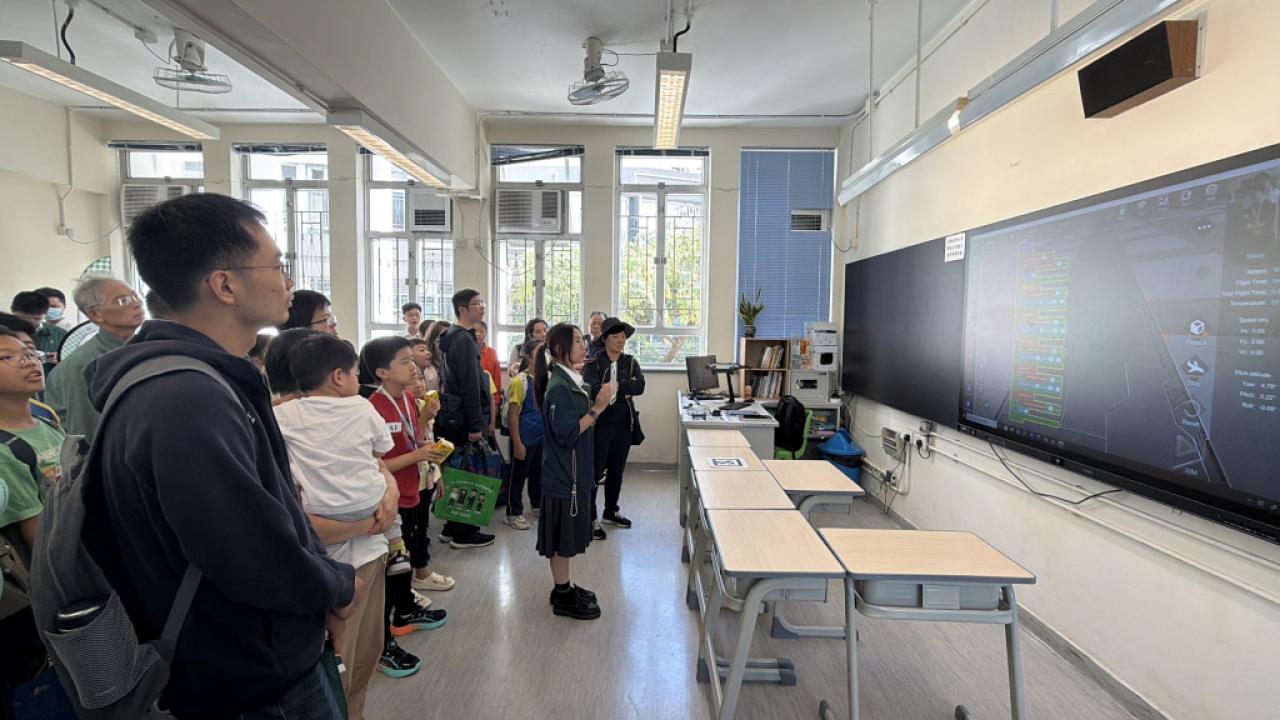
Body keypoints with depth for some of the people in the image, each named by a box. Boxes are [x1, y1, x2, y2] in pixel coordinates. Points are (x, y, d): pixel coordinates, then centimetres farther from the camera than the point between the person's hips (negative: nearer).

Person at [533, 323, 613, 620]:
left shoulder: (570, 381, 9)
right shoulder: (558, 387, -20)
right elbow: (567, 433, -23)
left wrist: (597, 406, 3)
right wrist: (596, 409, -22)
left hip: (573, 471, 9)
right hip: (562, 473, -9)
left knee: (568, 533, 18)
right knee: (561, 534, 3)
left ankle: (564, 587, 30)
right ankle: (562, 597, 16)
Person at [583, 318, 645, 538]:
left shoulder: (630, 362, 6)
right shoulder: (594, 363, -6)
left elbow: (640, 386, -10)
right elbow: (591, 388, -24)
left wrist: (615, 386, -20)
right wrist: (624, 390, -20)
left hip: (623, 424, 5)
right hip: (600, 423, -5)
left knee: (617, 470, 17)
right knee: (595, 471, -1)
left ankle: (610, 511, 33)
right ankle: (590, 519, 8)